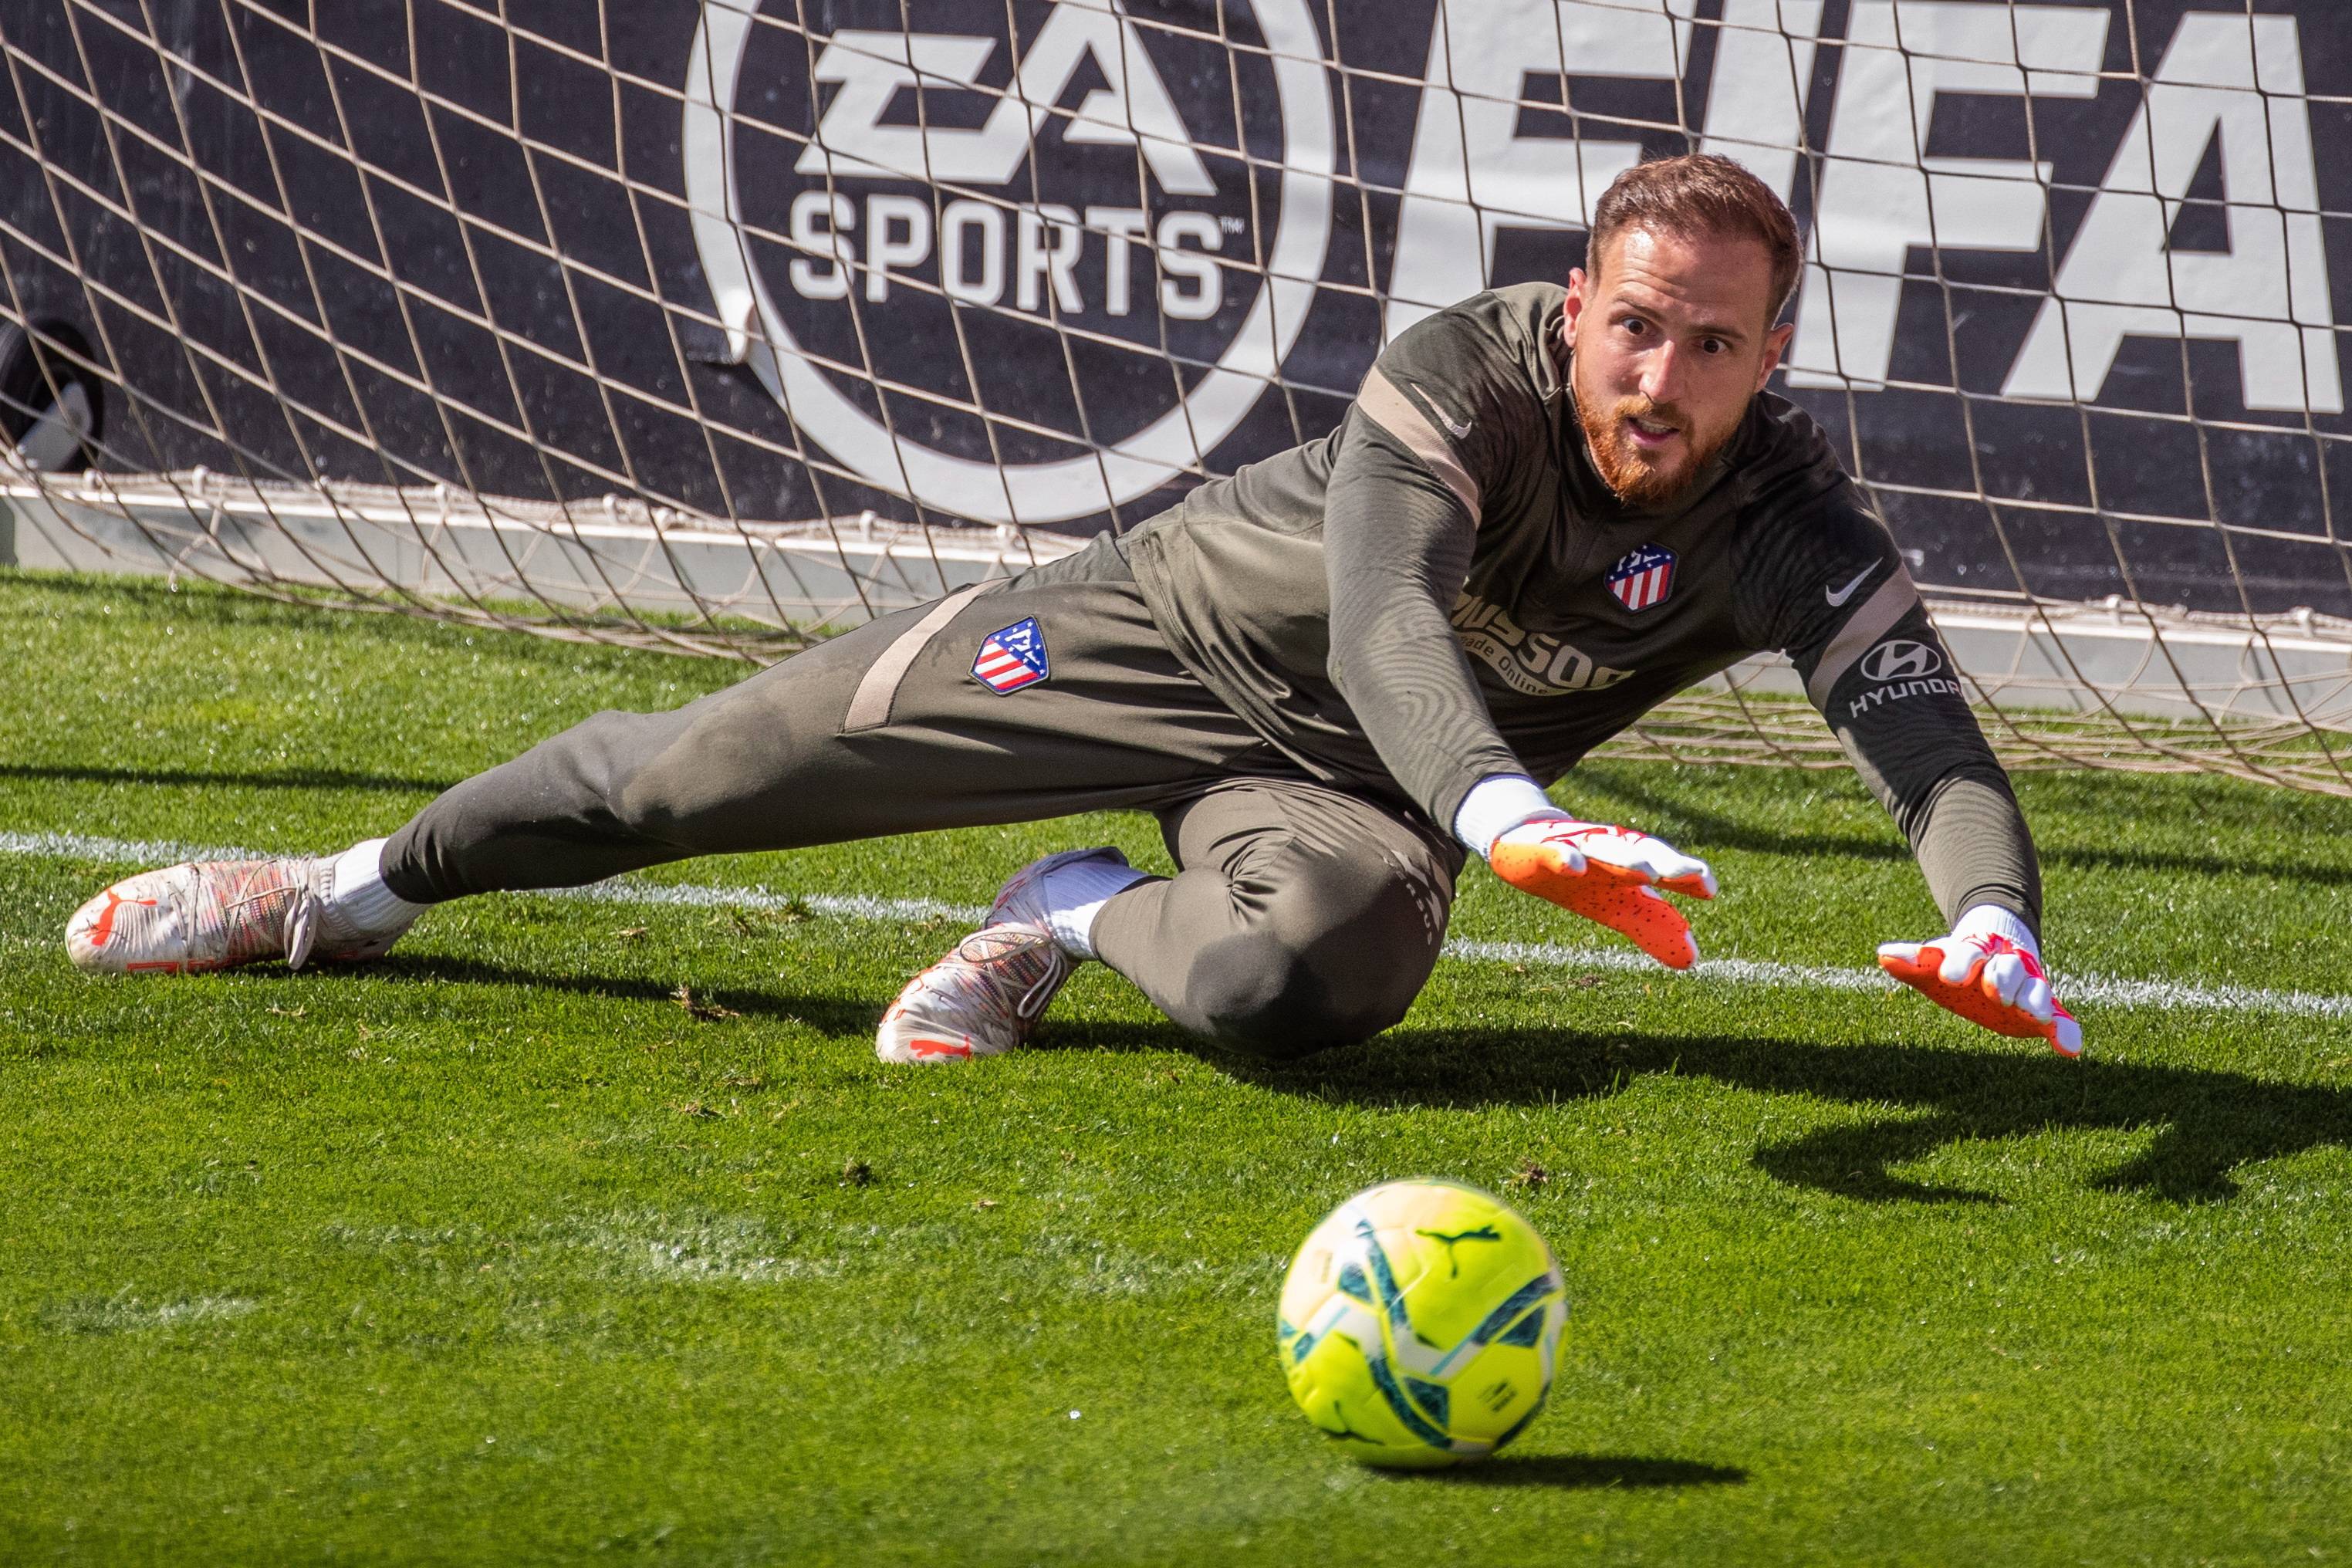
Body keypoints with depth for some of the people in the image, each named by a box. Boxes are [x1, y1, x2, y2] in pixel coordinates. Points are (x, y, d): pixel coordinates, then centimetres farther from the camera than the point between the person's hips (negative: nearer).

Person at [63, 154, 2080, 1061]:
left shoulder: (1782, 509, -25)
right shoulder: (1460, 377, -30)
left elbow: (1919, 719, -35)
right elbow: (1383, 622, -46)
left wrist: (1995, 920, -58)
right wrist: (1513, 817, -66)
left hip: (1355, 789, 1)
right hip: (1171, 623, -1)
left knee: (1291, 976, -37)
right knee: (703, 769, 4)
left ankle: (1083, 920, 1)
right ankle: (362, 885, 33)